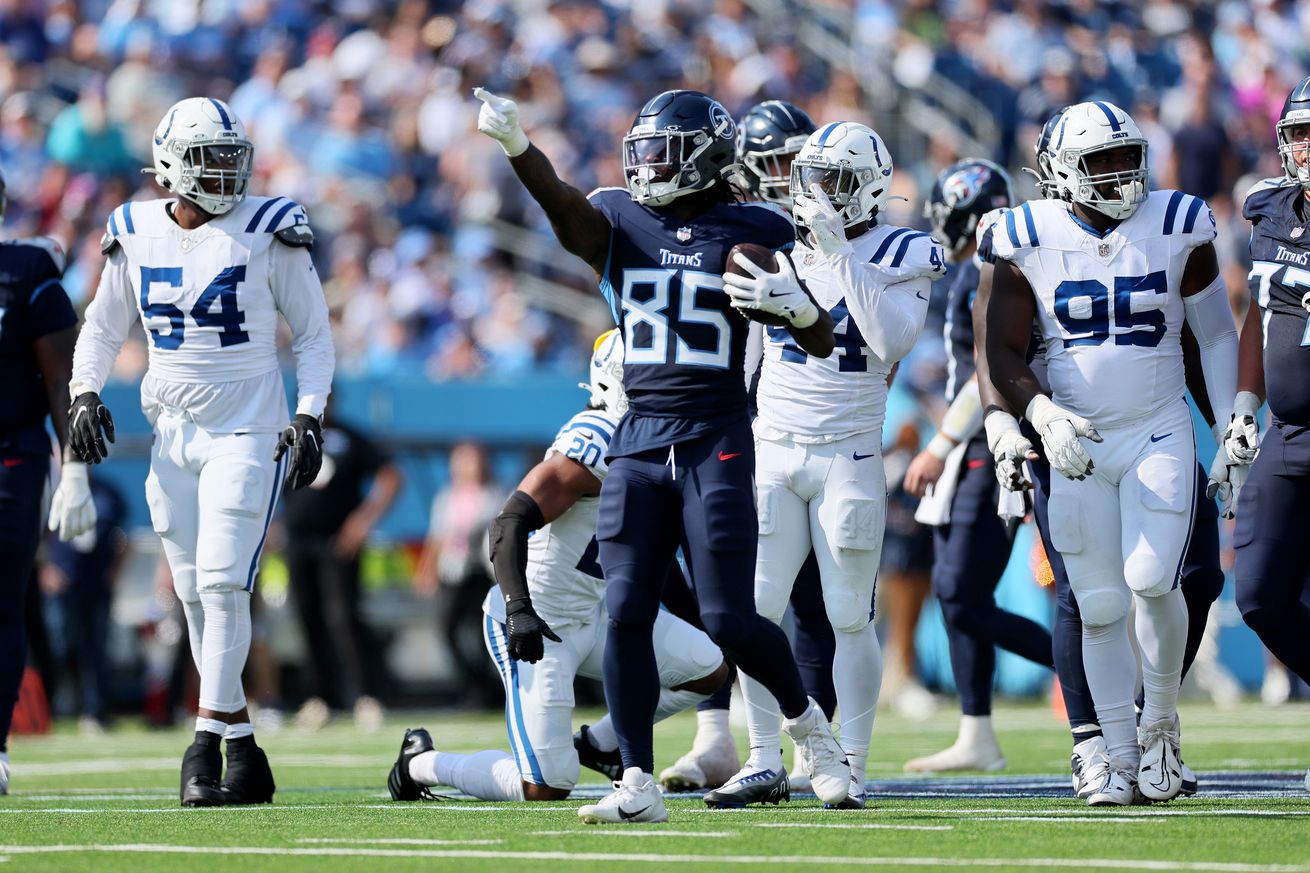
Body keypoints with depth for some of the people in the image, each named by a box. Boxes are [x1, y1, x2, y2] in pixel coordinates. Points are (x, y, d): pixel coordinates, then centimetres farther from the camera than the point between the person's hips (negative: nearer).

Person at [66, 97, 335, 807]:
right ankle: (243, 748, 11)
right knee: (196, 596, 4)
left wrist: (308, 417, -9)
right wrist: (84, 393, 3)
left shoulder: (266, 234, -5)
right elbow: (103, 327, 18)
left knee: (221, 582, -16)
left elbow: (314, 335, 2)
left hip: (246, 434, -4)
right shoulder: (136, 236, 5)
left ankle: (208, 742, -15)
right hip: (173, 439, 4)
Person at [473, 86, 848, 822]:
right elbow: (565, 207, -18)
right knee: (626, 614, -5)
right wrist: (517, 145, -36)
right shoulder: (619, 221, 6)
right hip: (639, 443, 3)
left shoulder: (752, 232, 1)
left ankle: (807, 720, 25)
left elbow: (823, 343, 2)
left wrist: (797, 304, -21)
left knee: (730, 621, -4)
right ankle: (639, 784, 2)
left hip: (716, 440, -3)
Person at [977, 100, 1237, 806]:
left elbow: (1217, 335, 8)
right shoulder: (1031, 243, -4)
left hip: (1159, 436, -1)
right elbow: (1004, 352, -2)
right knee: (1099, 607, 1)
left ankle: (1160, 722, 6)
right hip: (1077, 446, 1)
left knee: (1150, 581, -17)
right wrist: (1042, 415, -19)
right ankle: (1120, 758, 9)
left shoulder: (1177, 230, -2)